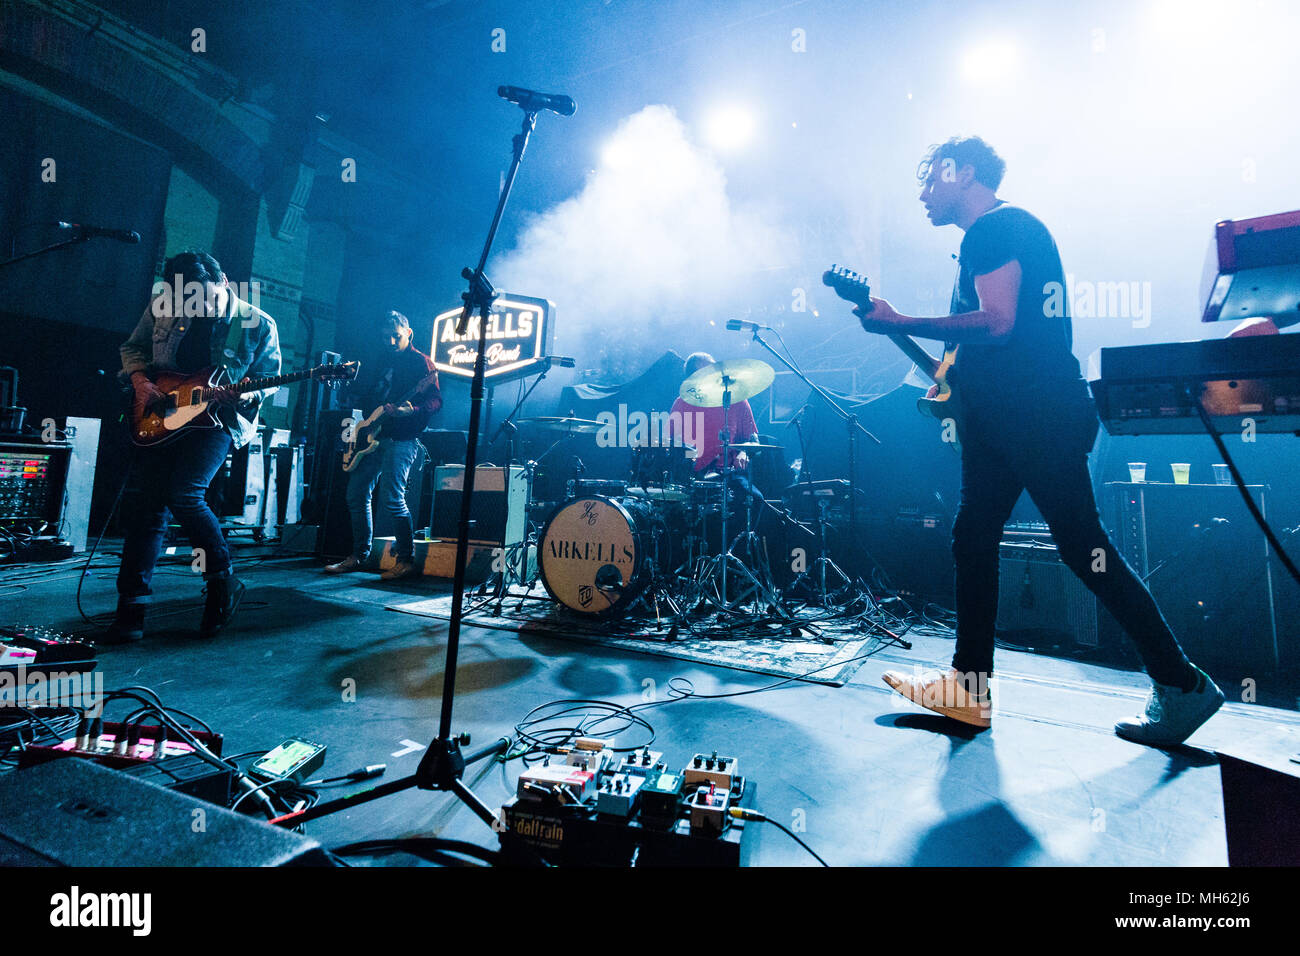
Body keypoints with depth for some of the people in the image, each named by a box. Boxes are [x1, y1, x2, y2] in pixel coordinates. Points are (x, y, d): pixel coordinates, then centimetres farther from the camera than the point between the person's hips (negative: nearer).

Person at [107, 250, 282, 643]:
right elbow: (133, 346, 17)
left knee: (184, 495, -22)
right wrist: (139, 377, -2)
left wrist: (247, 397, -19)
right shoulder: (163, 305, 4)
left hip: (219, 419, -4)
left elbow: (269, 379, 1)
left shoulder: (258, 324, -5)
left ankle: (222, 581, -1)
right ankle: (131, 607, 9)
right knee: (142, 501, -2)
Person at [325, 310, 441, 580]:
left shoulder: (421, 362, -5)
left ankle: (406, 560, -4)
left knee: (391, 499, -15)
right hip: (375, 437, 9)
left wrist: (410, 410, -30)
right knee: (356, 494, 10)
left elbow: (436, 401, -14)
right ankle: (359, 556, 21)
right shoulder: (386, 363, 20)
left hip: (401, 439, -9)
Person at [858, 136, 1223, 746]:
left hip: (1037, 415, -10)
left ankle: (1182, 686, 11)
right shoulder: (1008, 230, 25)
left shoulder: (994, 228, -7)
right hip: (1003, 418, 10)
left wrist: (900, 324, -19)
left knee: (1083, 548, -5)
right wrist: (950, 380, 17)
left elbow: (997, 322, -21)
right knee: (971, 542, 7)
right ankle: (969, 684, 14)